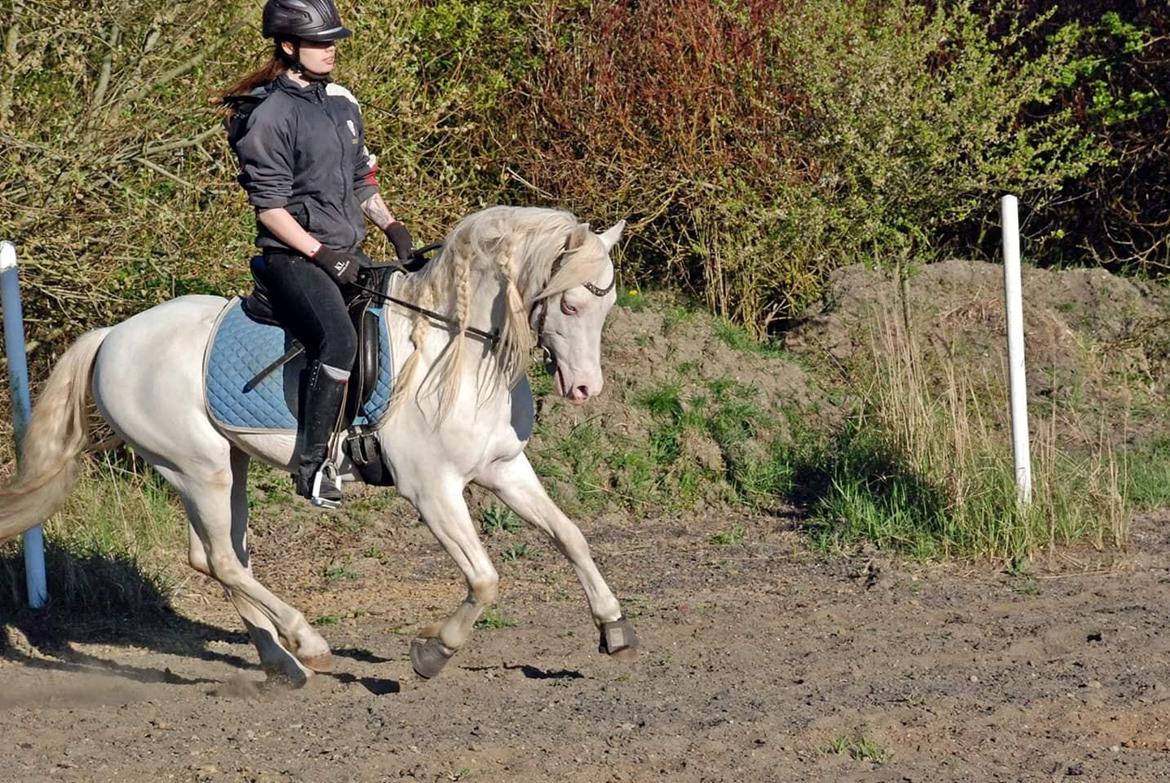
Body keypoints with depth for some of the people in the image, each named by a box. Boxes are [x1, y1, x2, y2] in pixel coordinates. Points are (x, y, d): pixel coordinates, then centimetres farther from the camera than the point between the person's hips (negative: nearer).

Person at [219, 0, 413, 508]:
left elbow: (362, 179, 23)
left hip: (348, 256, 9)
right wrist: (321, 254, -17)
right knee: (338, 340, -32)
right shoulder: (269, 116, -11)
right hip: (294, 258, -9)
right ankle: (312, 465, -26)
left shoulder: (341, 102, 14)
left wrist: (390, 225, 7)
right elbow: (270, 207, -13)